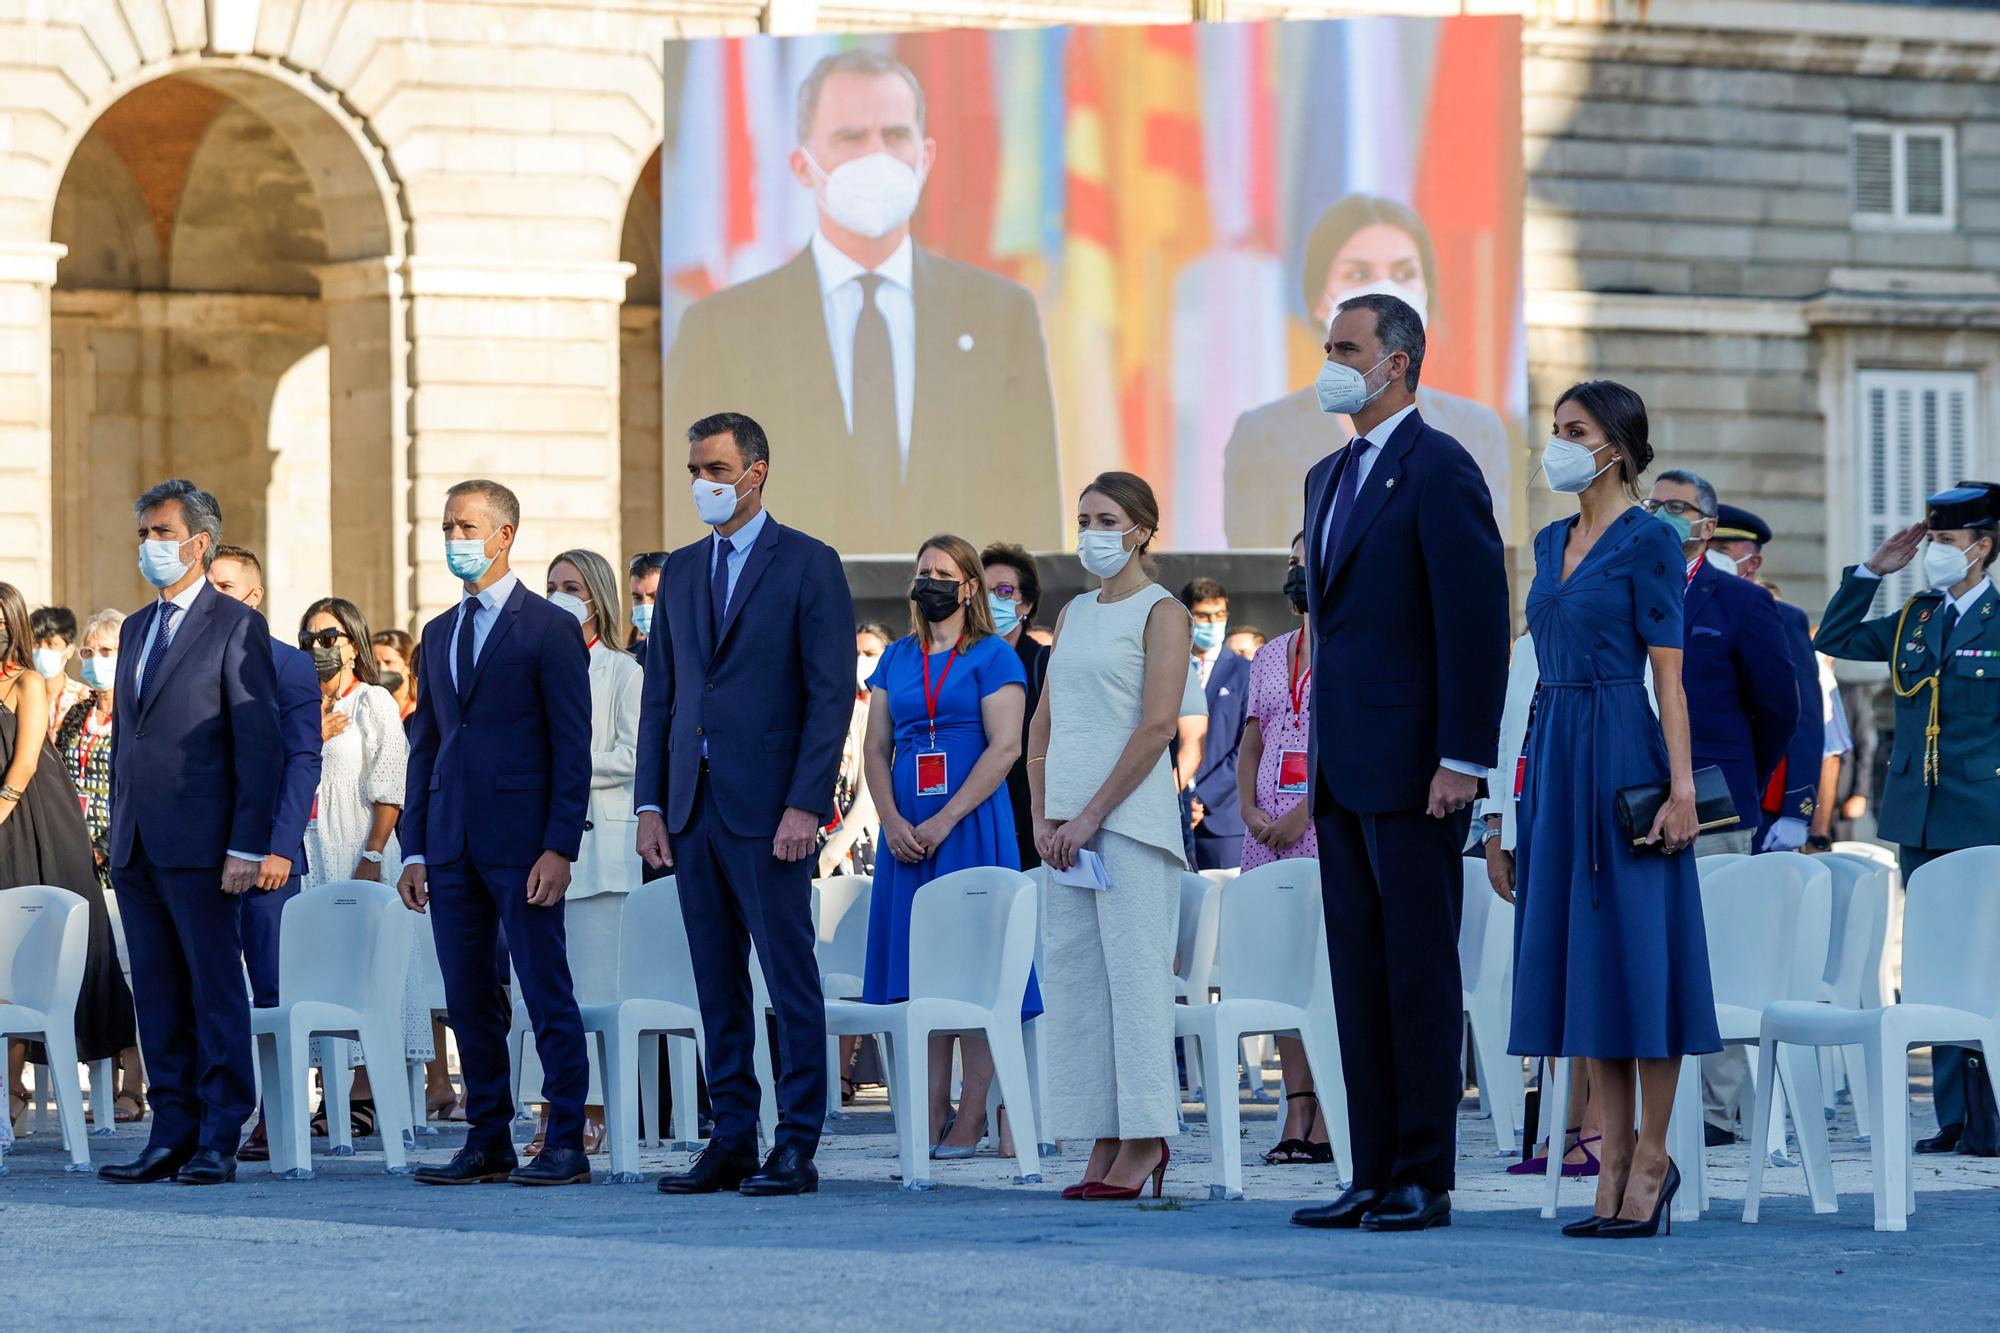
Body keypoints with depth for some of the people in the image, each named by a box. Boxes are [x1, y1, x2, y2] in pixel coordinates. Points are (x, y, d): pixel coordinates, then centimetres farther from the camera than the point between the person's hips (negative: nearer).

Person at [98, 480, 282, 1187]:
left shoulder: (236, 626, -5)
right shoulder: (135, 628, 18)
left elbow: (259, 743, -10)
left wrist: (248, 847, -16)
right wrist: (118, 831, 15)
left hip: (200, 844, -7)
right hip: (137, 846, 7)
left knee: (216, 991, -3)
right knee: (157, 996, 7)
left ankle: (219, 1141, -1)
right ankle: (172, 1134, 11)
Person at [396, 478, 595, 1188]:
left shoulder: (550, 629, -2)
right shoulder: (439, 634, 17)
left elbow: (572, 749, -6)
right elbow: (425, 747, 18)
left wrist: (559, 849, -14)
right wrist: (414, 849, 10)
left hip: (522, 844, -6)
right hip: (452, 848, 6)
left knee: (547, 996, -5)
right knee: (469, 1001, 7)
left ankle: (566, 1143, -2)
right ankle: (487, 1142, 12)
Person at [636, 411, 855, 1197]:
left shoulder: (809, 566, -3)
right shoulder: (681, 572, 15)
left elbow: (832, 694, -8)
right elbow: (660, 695, 16)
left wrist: (805, 805, -15)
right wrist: (651, 803, 7)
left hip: (768, 808, -6)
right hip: (693, 808, 6)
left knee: (789, 979, -4)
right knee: (717, 984, 8)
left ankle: (796, 1150, -2)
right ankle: (731, 1143, 12)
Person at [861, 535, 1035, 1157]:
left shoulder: (992, 657, -1)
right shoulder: (897, 658, 14)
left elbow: (1004, 747, -9)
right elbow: (876, 746, 11)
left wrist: (945, 822, -15)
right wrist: (892, 820, -6)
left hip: (971, 824, -5)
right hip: (906, 831, 5)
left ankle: (970, 1121, -5)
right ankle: (929, 1121, 3)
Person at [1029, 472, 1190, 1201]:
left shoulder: (1161, 613, -3)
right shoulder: (1073, 614, 18)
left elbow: (1156, 727, -12)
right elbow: (1044, 723, 17)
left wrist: (1093, 813, -14)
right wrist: (1043, 815, 4)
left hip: (1131, 814, -7)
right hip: (1070, 825, 7)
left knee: (1134, 969, -9)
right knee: (1073, 972, 3)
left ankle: (1143, 1140, -8)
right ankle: (1105, 1142, 5)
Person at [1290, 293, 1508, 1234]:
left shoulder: (1439, 470, -9)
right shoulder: (1329, 478, 18)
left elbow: (1476, 620, -14)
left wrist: (1462, 760, -18)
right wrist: (1319, 760, 17)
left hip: (1413, 764, -9)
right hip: (1344, 769, 9)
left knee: (1419, 973, -5)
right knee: (1359, 974, 8)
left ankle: (1425, 1180, -2)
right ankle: (1374, 1177, 11)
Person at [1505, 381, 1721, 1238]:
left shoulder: (1649, 541, -6)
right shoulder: (1552, 542, 15)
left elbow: (1668, 673, -10)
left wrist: (1680, 785, -16)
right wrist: (1528, 774, 16)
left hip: (1620, 747, -8)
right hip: (1554, 753, 8)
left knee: (1636, 946, -5)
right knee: (1578, 950, 6)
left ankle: (1651, 1160, 0)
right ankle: (1615, 1157, 9)